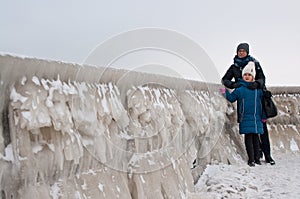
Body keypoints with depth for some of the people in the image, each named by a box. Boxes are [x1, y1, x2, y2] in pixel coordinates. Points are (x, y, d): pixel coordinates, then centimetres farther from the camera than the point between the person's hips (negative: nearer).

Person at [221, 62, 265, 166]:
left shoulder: (258, 89, 9)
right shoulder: (240, 89, 4)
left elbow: (262, 102, 13)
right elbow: (231, 98, 6)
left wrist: (263, 116, 12)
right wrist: (225, 92, -11)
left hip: (257, 118, 2)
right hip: (245, 118, -2)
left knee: (256, 138, 7)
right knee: (248, 138, -3)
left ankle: (257, 158, 16)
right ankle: (251, 159, 2)